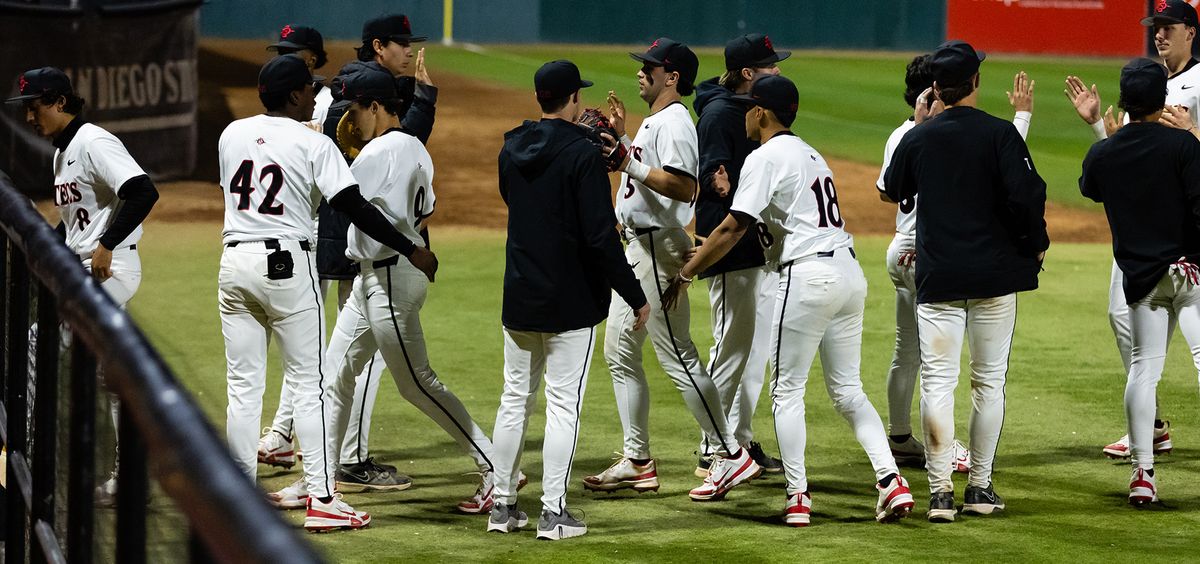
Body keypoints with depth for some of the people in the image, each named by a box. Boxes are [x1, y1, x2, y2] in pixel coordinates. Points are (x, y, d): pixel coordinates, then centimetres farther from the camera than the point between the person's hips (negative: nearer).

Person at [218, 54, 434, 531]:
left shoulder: (231, 134, 7)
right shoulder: (313, 144, -8)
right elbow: (354, 206, -12)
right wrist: (411, 250, -7)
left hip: (234, 263, 5)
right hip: (287, 265, -5)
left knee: (243, 385, 9)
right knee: (307, 383, 1)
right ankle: (321, 499, -1)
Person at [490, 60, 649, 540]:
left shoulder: (512, 149, 4)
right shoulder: (583, 154, -15)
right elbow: (600, 236, -20)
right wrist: (635, 296, -12)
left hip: (519, 298, 6)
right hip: (570, 301, -6)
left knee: (515, 398, 14)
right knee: (563, 402, -1)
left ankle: (502, 505, 17)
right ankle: (553, 513, -2)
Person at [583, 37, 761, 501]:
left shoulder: (674, 123, -16)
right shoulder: (653, 121, 17)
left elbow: (683, 186, -28)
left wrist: (630, 165, -27)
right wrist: (621, 137, 19)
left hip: (659, 249, -11)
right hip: (636, 248, 11)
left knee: (678, 357, -10)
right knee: (618, 352, 12)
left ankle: (730, 454, -7)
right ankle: (637, 462, 16)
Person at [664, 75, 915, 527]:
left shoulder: (765, 158, -7)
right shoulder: (811, 155, 20)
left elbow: (732, 229, -13)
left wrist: (685, 274, -6)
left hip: (808, 274, -8)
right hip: (850, 271, 8)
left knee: (787, 389, 2)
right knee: (847, 388, 13)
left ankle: (797, 497, 0)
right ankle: (890, 479, -1)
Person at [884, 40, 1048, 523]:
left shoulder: (918, 138, 2)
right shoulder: (1000, 134, -7)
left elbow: (892, 190, 19)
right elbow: (1025, 194, -15)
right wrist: (1037, 245, 2)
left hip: (938, 278, 1)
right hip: (995, 273, -1)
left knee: (938, 381, 1)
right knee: (989, 380, 8)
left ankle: (940, 492, -6)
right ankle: (980, 488, 10)